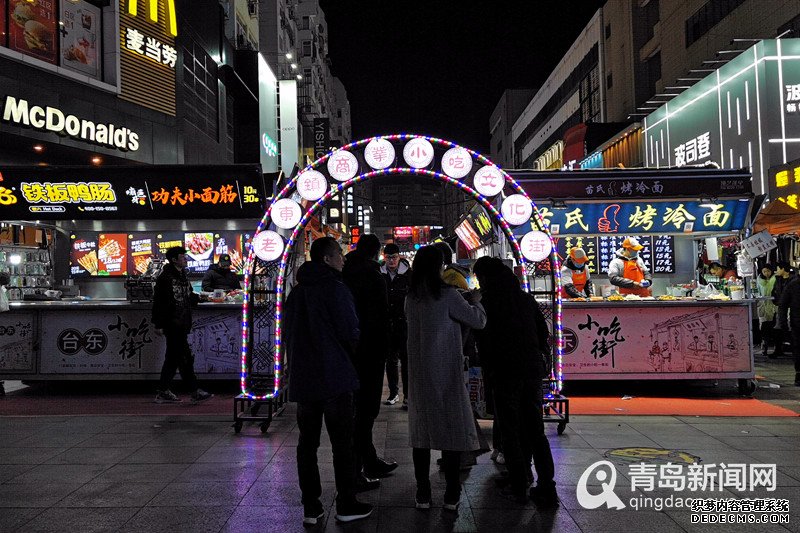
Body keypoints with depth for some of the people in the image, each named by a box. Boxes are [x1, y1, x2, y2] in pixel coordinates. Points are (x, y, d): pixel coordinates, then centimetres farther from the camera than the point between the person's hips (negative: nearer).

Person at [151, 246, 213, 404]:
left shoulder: (182, 276, 15)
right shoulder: (165, 277, -12)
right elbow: (158, 301, -14)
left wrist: (197, 297, 2)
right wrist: (158, 324, -16)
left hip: (181, 324, 9)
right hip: (172, 324, -9)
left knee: (173, 358, 12)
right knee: (185, 357, -5)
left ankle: (163, 393, 20)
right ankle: (195, 392, 2)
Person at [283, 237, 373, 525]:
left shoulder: (295, 292, 10)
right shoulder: (336, 288, -12)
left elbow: (288, 335, 14)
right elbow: (351, 332, -12)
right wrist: (347, 356, 8)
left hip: (302, 379, 6)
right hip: (335, 377, -6)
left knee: (307, 443, 10)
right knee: (342, 444, 4)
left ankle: (311, 507, 16)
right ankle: (346, 505, 11)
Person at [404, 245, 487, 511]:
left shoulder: (411, 296, 4)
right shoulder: (446, 294, -12)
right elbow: (478, 320, -8)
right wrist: (476, 302, 12)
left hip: (418, 371, 5)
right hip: (445, 370, -5)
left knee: (421, 429, 9)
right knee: (452, 427, 4)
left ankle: (423, 494, 12)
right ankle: (451, 495, 7)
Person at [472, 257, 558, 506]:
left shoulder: (486, 302, -5)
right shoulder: (526, 298, 11)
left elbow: (484, 340, -7)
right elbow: (543, 331, 13)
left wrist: (490, 364, 9)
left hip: (506, 372, -5)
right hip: (533, 369, 5)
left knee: (511, 431, 6)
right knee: (536, 430, 11)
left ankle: (519, 487, 9)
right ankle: (546, 488, 9)